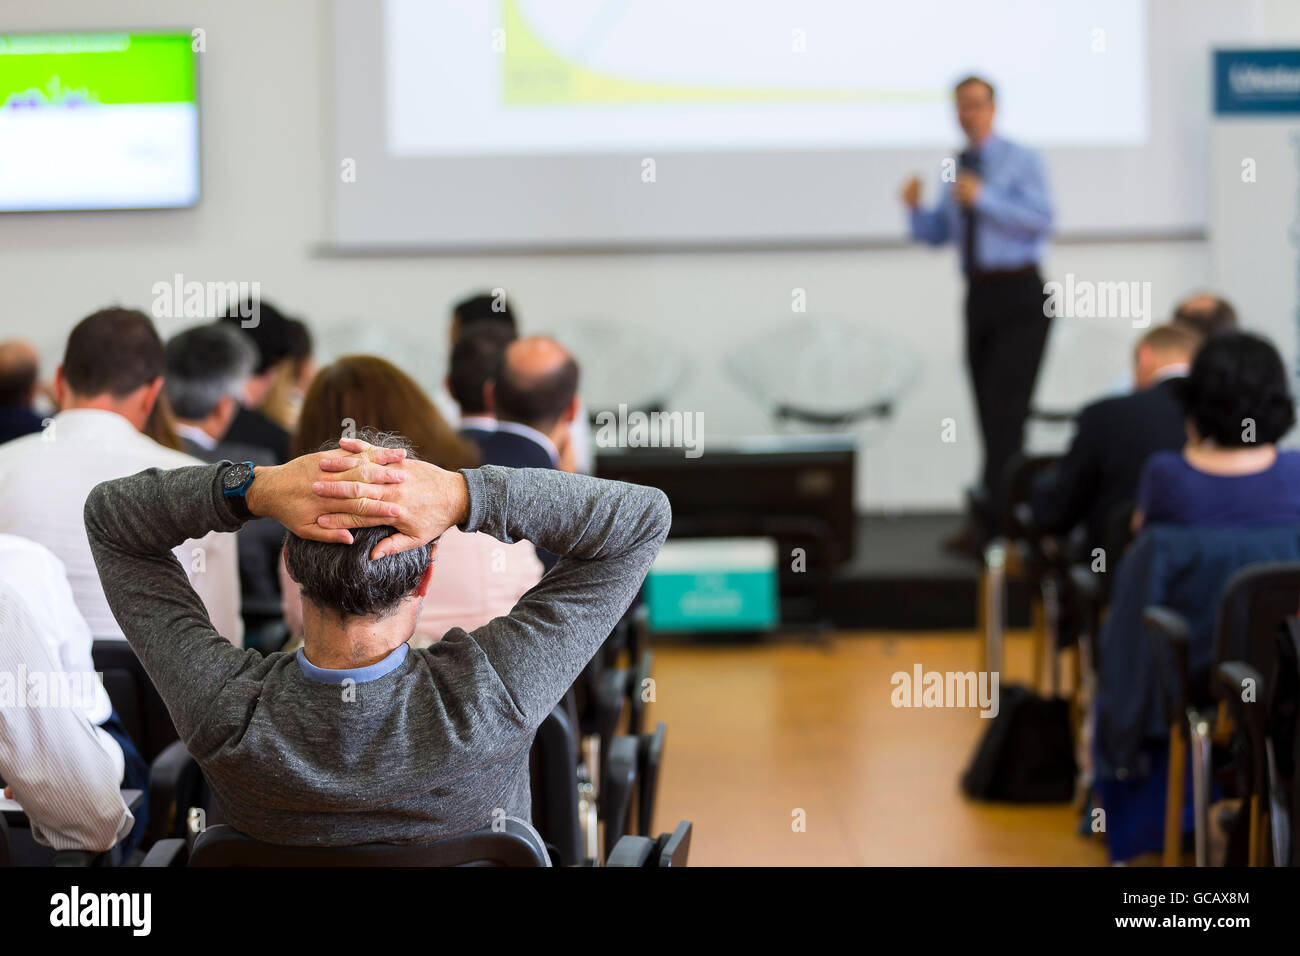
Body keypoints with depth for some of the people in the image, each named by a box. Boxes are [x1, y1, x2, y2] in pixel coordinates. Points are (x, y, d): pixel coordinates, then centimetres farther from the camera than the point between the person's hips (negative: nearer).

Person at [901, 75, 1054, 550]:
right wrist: (916, 209, -4)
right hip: (979, 294, 6)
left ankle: (994, 518, -16)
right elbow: (938, 233, 17)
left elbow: (1041, 220, -14)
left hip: (1019, 295, -6)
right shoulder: (959, 168, 17)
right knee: (989, 410, 6)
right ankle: (1002, 517, 11)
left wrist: (983, 198, -20)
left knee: (1006, 405, -13)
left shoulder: (1022, 161, -1)